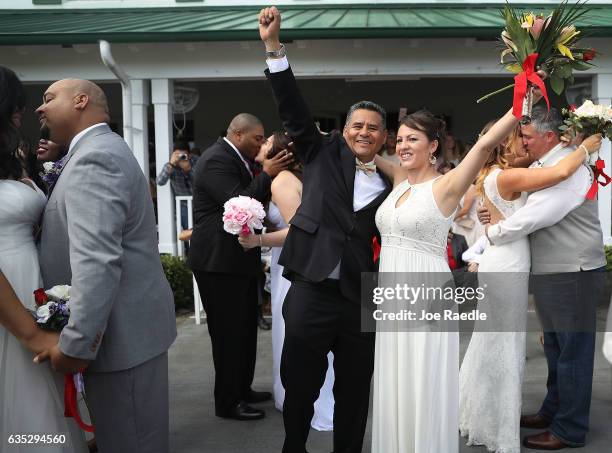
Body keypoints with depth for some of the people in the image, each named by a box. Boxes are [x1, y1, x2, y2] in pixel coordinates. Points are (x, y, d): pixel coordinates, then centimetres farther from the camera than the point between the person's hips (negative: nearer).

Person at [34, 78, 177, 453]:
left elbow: (97, 262, -28)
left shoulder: (93, 158, -18)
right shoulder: (104, 150, 16)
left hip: (121, 332, -10)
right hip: (130, 323, 10)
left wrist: (75, 344, -25)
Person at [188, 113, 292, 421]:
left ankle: (242, 389, 30)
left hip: (236, 258, 10)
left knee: (244, 329, 17)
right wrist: (267, 175, -21)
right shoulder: (217, 160, -17)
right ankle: (227, 403, 8)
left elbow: (251, 200, 21)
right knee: (229, 332, -2)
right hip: (219, 261, -10)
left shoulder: (234, 158, 16)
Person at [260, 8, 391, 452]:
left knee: (354, 392, 13)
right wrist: (274, 46, -9)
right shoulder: (324, 155, 6)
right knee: (299, 388, 7)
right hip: (311, 293, -1)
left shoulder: (392, 184, 8)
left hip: (362, 300, 2)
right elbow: (294, 111, -2)